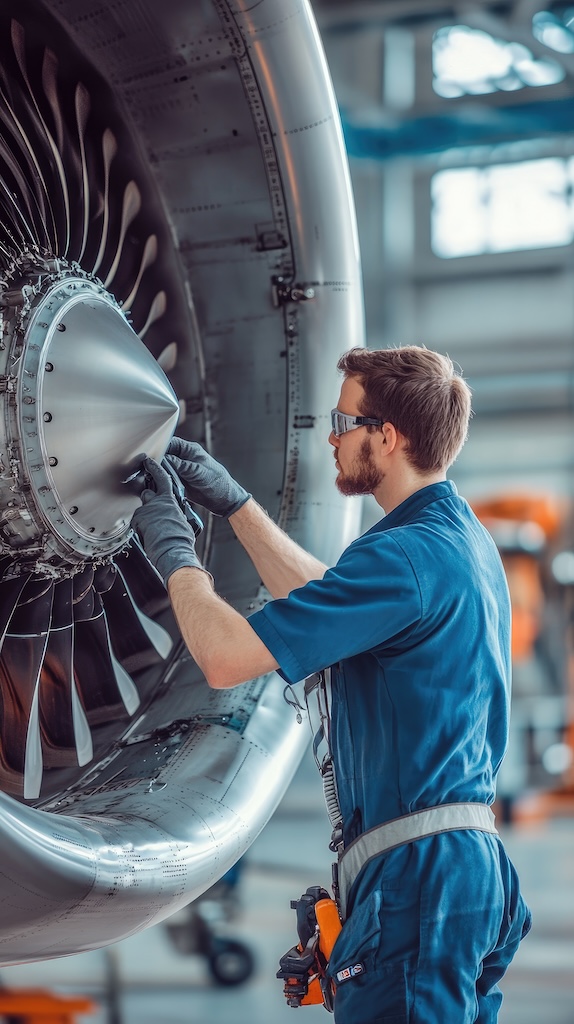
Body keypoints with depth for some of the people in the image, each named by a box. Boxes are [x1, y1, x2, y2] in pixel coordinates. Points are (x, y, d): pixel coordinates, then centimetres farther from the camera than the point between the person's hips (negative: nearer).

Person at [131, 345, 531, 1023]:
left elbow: (224, 656, -19)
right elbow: (322, 597, 30)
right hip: (474, 862, 10)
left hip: (416, 868, -10)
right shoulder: (464, 538, 15)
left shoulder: (409, 553, -18)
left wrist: (174, 552, -2)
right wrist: (235, 503, 28)